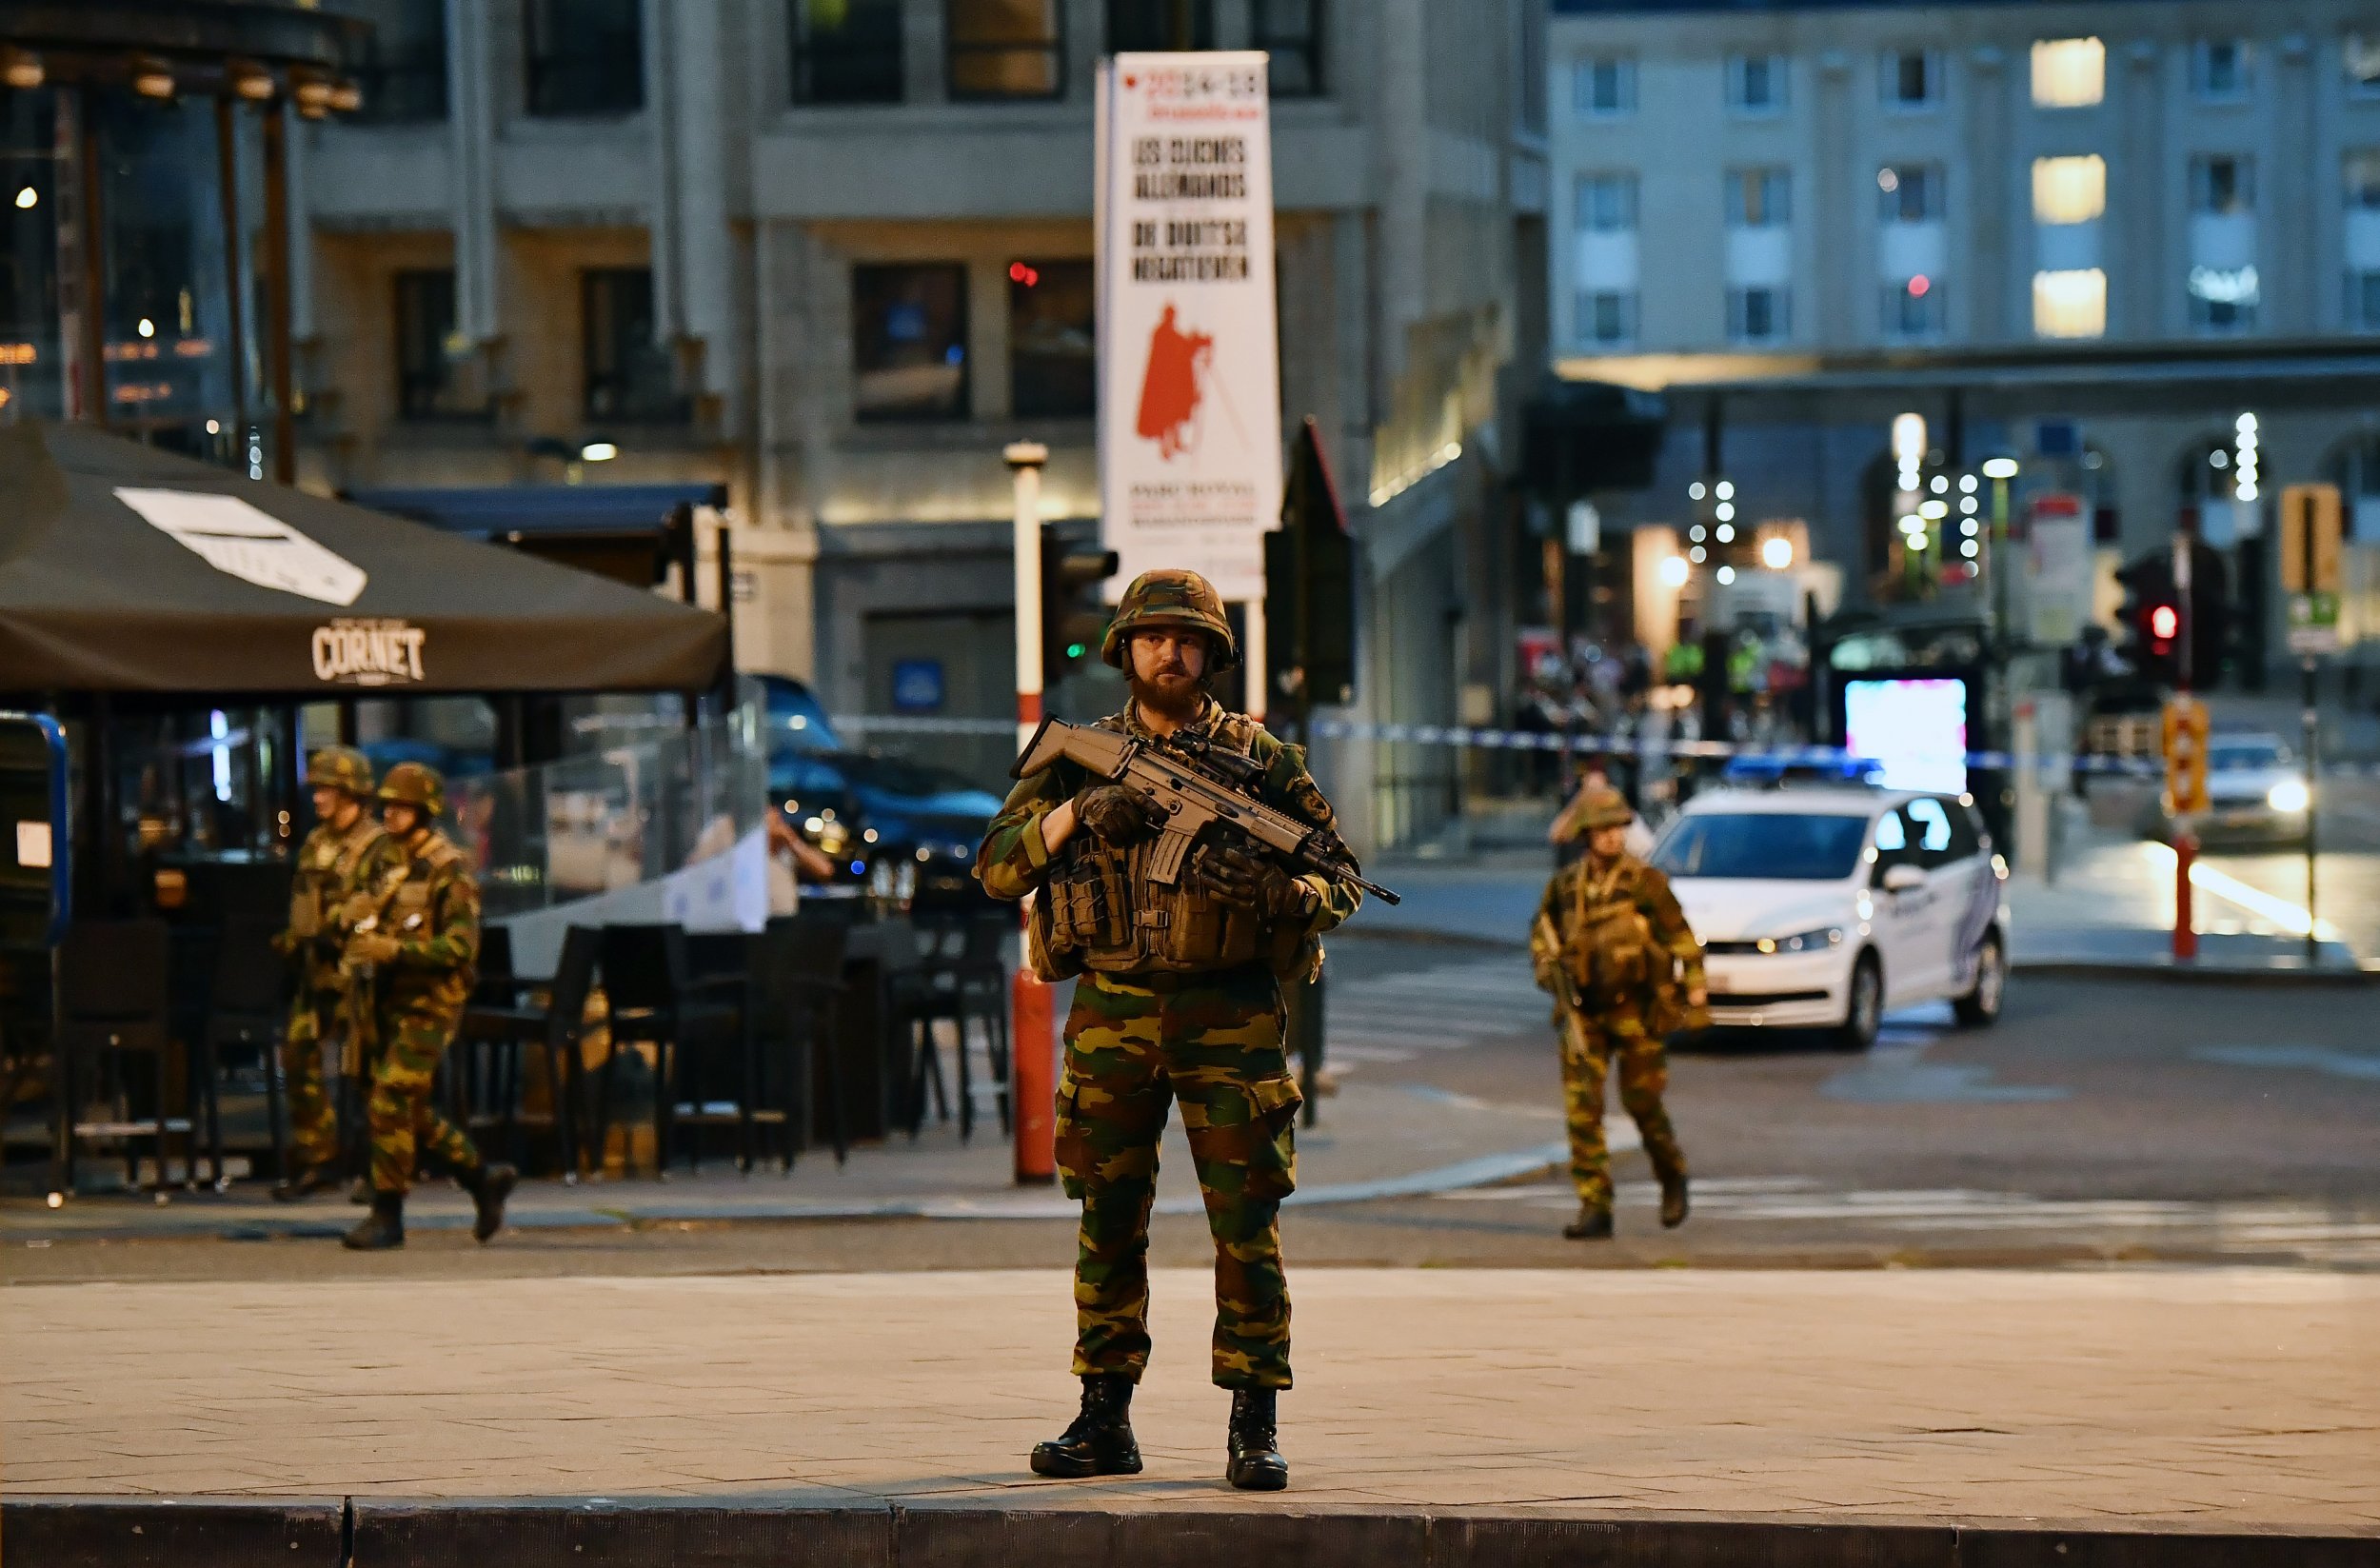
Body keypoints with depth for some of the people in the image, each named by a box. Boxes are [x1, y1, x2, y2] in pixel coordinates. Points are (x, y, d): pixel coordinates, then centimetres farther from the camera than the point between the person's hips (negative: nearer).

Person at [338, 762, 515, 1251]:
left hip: (429, 1003, -9)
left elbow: (461, 945, -19)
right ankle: (484, 1178, 28)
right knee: (410, 1110, 13)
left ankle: (387, 1216, -6)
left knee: (391, 1104, -12)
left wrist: (394, 950, -25)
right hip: (393, 1000, 9)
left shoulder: (448, 869, -13)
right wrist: (360, 948, 3)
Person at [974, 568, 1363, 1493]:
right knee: (1108, 1223, 5)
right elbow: (997, 867, 3)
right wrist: (1076, 810, -13)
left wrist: (1269, 888, -18)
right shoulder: (1082, 757, 9)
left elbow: (1344, 880, 3)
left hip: (1229, 1016, -2)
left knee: (1247, 1224, -5)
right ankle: (1104, 1424, 11)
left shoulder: (1263, 760, 4)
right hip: (1112, 1014, 2)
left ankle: (1253, 1427, 0)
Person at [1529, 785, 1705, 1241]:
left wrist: (1696, 994, -5)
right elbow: (1543, 933, 17)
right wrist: (1549, 968, -2)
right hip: (1585, 1013, 3)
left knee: (1642, 1101, 2)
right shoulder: (1565, 886, 3)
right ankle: (1594, 1210, -4)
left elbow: (1681, 937, -1)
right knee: (1581, 1107, -6)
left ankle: (1672, 1176, 31)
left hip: (1637, 1010, -3)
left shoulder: (1646, 882, -6)